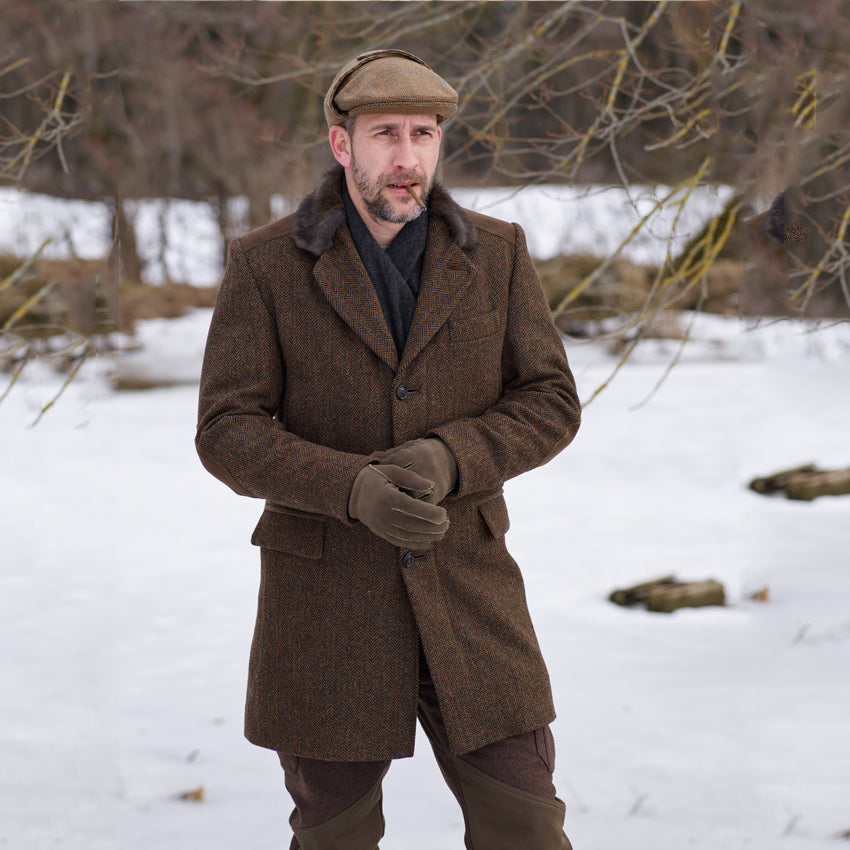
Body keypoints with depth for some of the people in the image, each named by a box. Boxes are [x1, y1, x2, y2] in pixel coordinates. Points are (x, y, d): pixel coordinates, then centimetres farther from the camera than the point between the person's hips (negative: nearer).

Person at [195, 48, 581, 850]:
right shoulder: (266, 264, -8)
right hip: (327, 595, -1)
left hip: (462, 589, 1)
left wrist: (443, 461, -22)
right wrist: (356, 489, -29)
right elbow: (229, 436, -11)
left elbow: (549, 406, -2)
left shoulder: (495, 254, -1)